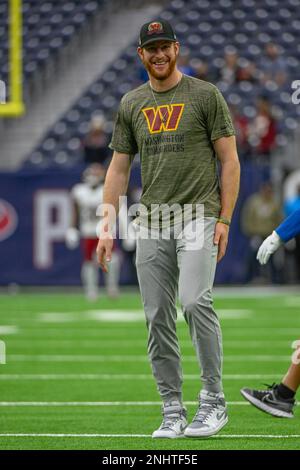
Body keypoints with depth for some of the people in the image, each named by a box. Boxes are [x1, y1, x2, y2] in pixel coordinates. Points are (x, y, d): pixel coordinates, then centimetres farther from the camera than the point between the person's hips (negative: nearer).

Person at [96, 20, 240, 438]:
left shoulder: (205, 96, 2)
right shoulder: (131, 104, 14)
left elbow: (229, 161, 1)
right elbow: (119, 168, 16)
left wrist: (225, 219, -8)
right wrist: (107, 226, 7)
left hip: (198, 215, -5)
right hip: (151, 223, 5)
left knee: (195, 300, -22)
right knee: (158, 317, 2)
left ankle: (214, 400, -13)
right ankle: (173, 411, 8)